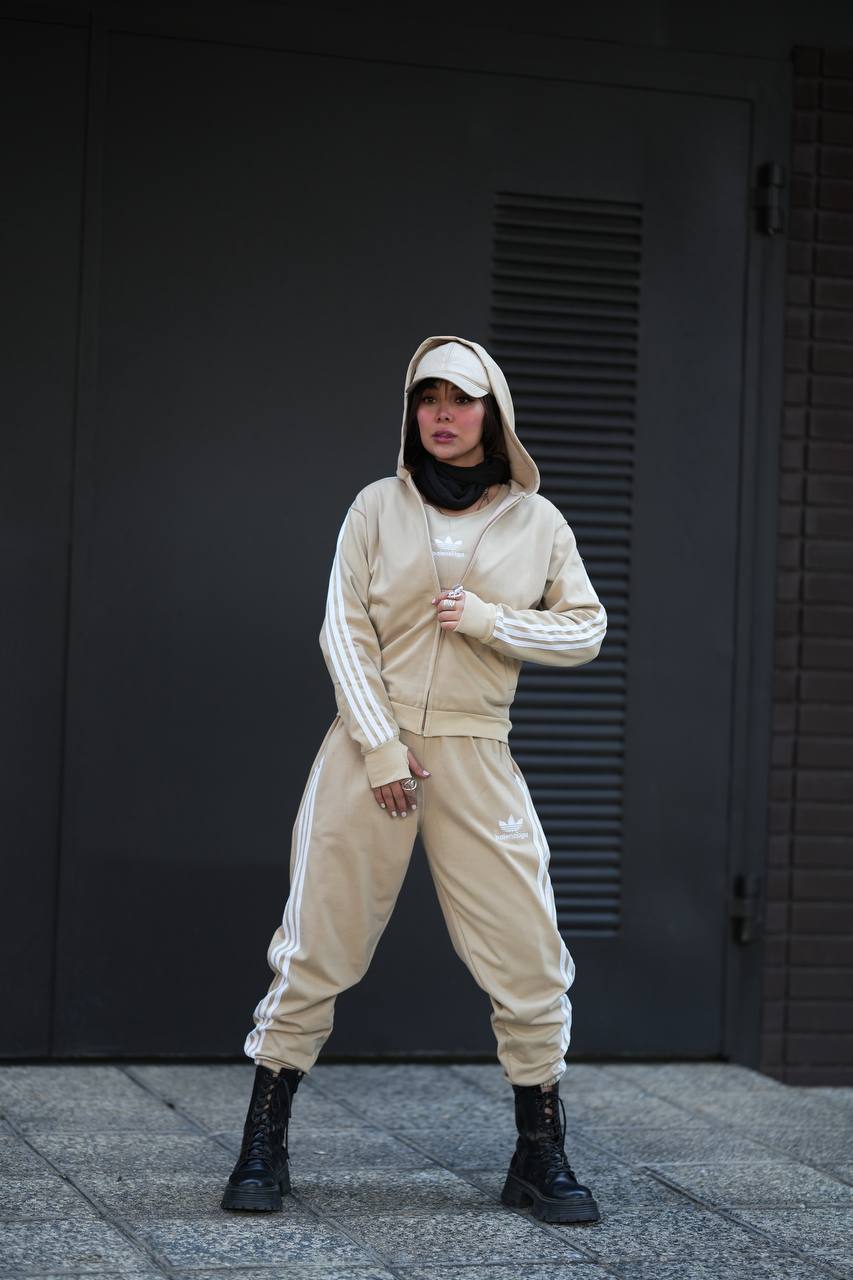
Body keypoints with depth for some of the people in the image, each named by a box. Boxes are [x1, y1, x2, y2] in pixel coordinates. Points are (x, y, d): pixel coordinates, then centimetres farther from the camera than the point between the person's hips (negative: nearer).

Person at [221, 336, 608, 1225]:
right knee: (316, 945, 0)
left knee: (528, 957, -3)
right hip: (370, 745, -1)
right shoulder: (377, 507, 3)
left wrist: (488, 619, -8)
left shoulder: (536, 521, 6)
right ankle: (263, 1147, 11)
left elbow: (585, 629, 7)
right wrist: (382, 746, -11)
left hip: (476, 758, 1)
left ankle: (541, 1157, 11)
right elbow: (344, 632, -2)